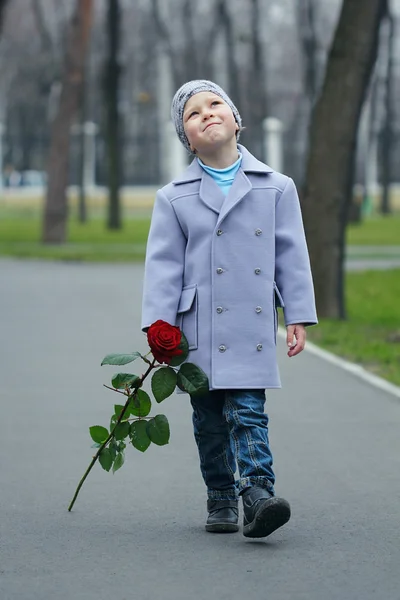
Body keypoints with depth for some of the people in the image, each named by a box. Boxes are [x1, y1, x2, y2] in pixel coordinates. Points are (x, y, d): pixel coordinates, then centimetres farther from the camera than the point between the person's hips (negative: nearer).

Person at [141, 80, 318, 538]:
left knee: (247, 411, -11)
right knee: (209, 418, 6)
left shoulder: (276, 188, 6)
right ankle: (221, 501, 16)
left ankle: (258, 492, -17)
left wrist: (298, 316, 3)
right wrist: (159, 327, -5)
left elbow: (291, 256, 7)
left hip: (254, 326, -1)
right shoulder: (174, 198, 5)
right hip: (201, 326, 1)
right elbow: (163, 264, 3)